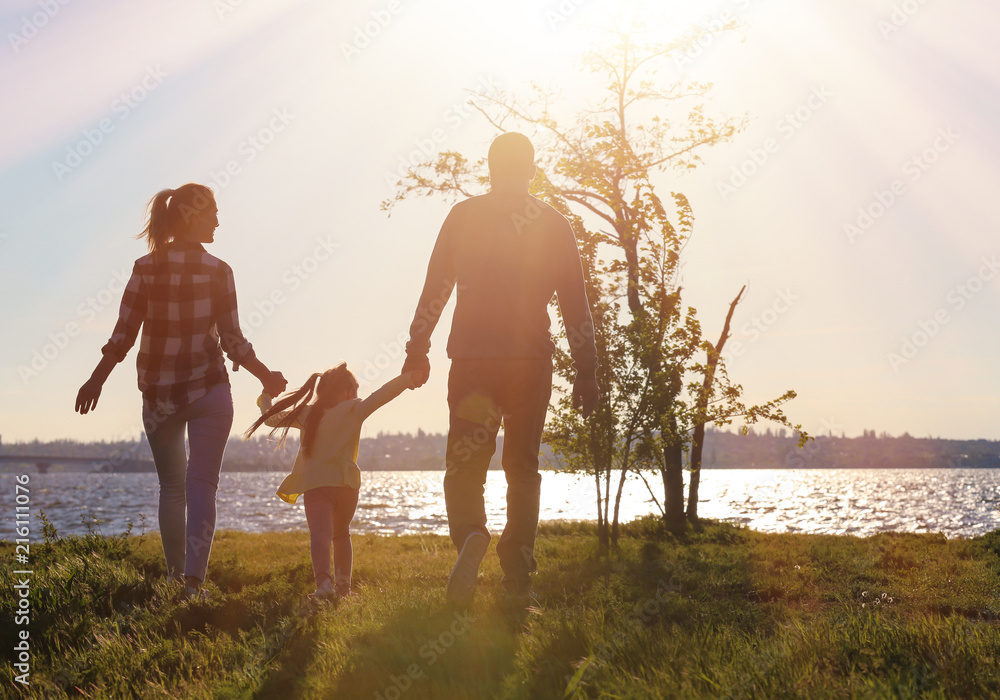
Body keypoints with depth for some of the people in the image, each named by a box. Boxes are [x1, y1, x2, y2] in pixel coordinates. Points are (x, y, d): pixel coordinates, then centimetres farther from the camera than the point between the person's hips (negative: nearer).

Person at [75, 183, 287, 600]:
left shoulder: (146, 267, 0)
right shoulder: (217, 270, -6)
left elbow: (123, 334, -2)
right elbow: (233, 342, -6)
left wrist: (96, 380, 8)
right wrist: (267, 377, 7)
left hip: (157, 393, 3)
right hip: (207, 389, -2)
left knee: (172, 486, 16)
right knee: (202, 484, -1)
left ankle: (175, 577, 21)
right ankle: (194, 581, -12)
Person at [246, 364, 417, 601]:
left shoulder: (306, 413, 14)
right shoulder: (353, 410, 5)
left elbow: (272, 418, 23)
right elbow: (380, 396, -10)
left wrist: (265, 399, 43)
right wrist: (406, 379, -11)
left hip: (315, 485, 0)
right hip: (346, 484, 0)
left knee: (320, 533, -15)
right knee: (341, 534, 21)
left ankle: (324, 582, -36)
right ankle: (343, 585, 22)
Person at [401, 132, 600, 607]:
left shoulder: (463, 216, 4)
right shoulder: (555, 225, 7)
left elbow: (435, 288, 4)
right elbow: (576, 305, 5)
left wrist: (417, 349, 12)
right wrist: (586, 372, 8)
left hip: (472, 358, -1)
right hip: (532, 360, 1)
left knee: (464, 463, 5)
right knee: (523, 465, 10)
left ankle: (471, 534, -25)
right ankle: (518, 580, 8)